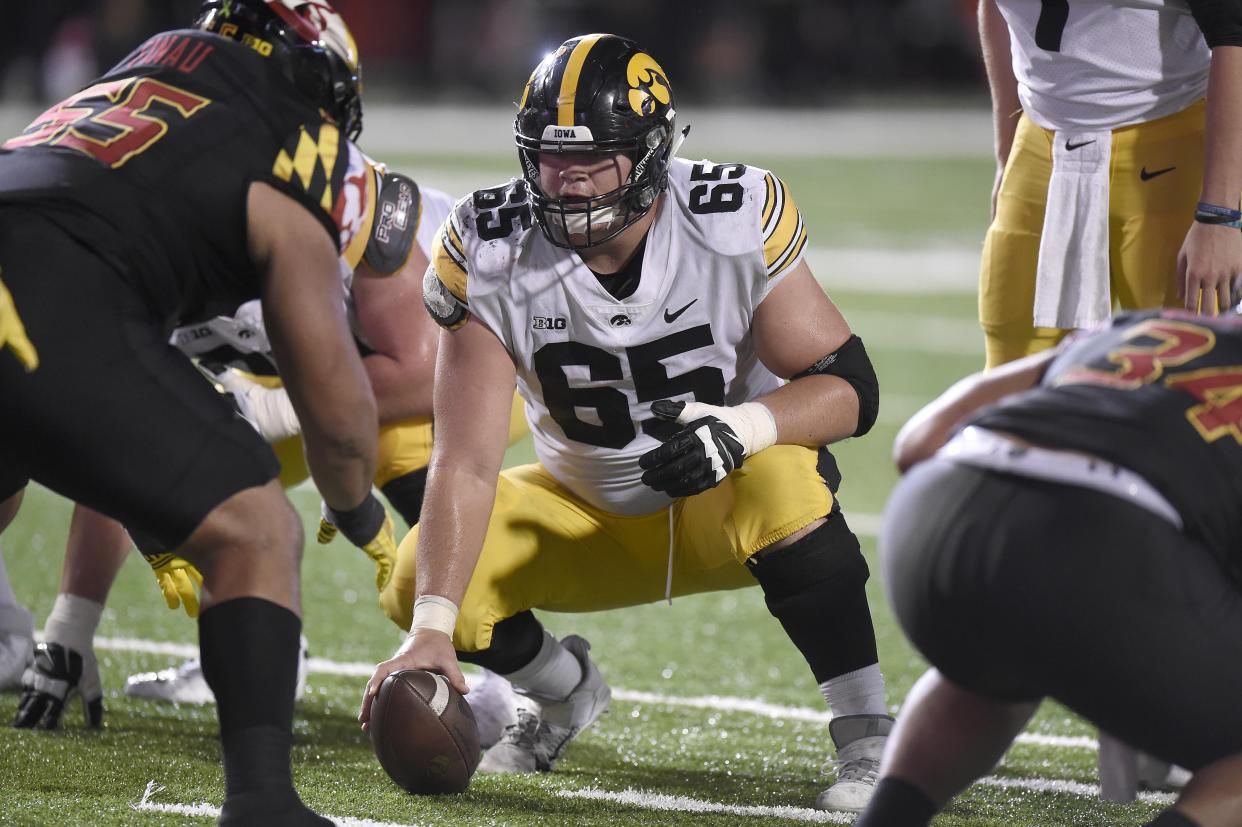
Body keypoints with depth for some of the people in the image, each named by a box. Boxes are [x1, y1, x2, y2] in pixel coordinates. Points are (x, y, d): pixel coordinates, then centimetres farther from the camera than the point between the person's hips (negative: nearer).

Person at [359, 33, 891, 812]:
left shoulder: (736, 223, -24)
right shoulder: (491, 256, -20)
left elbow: (851, 386, -18)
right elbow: (466, 463, -24)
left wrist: (743, 426, -40)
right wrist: (430, 631, -36)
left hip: (729, 496, -3)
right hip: (591, 514, 3)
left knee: (781, 484, -38)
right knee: (422, 583, -18)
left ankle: (869, 739, -21)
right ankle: (565, 690, 16)